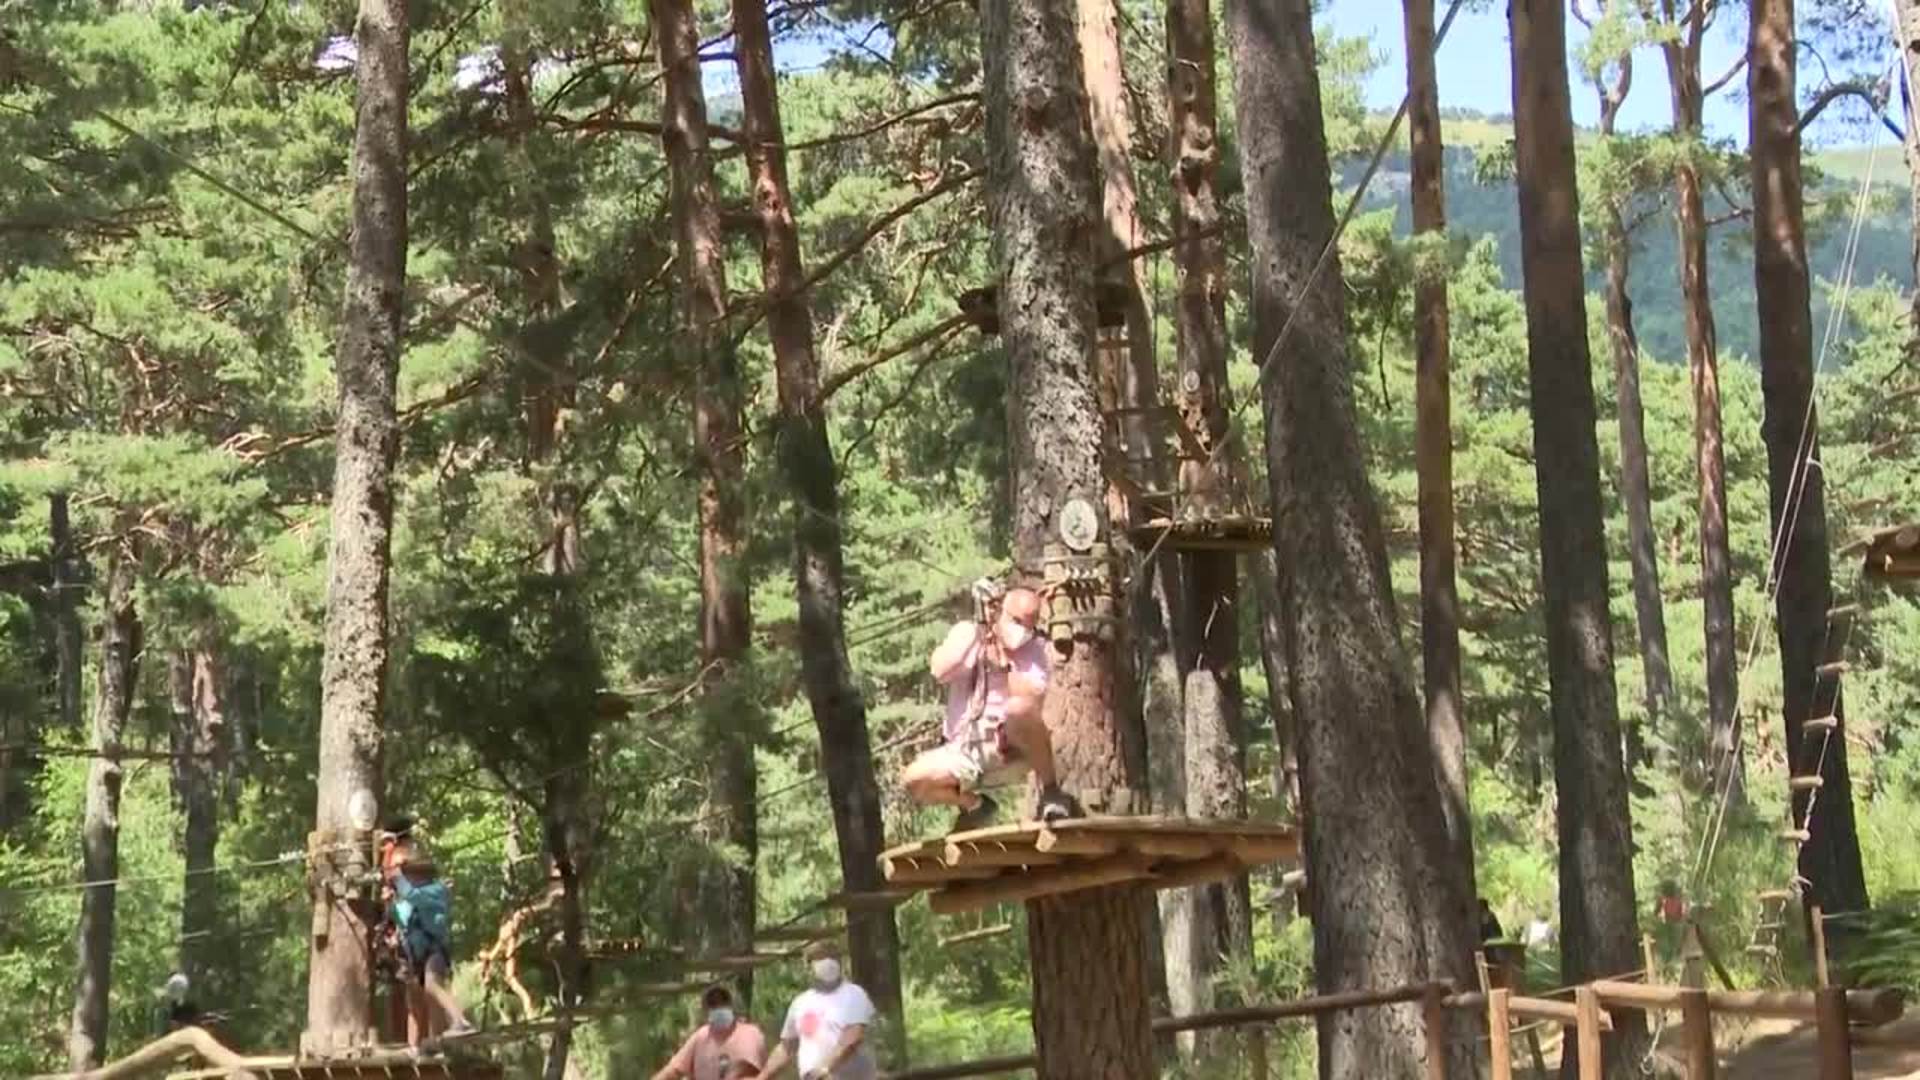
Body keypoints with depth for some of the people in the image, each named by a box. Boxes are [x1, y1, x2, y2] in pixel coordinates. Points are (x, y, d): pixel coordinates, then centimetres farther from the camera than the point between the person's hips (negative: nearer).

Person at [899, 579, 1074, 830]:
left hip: (1012, 746, -3)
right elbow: (939, 671, -16)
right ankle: (976, 805, 10)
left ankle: (1050, 791, -17)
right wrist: (975, 633, -14)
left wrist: (1003, 663, -21)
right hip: (965, 750, 3)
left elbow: (1032, 698, -18)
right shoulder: (966, 633, 3)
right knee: (913, 779, -21)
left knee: (1019, 707, -36)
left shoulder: (1035, 649, -1)